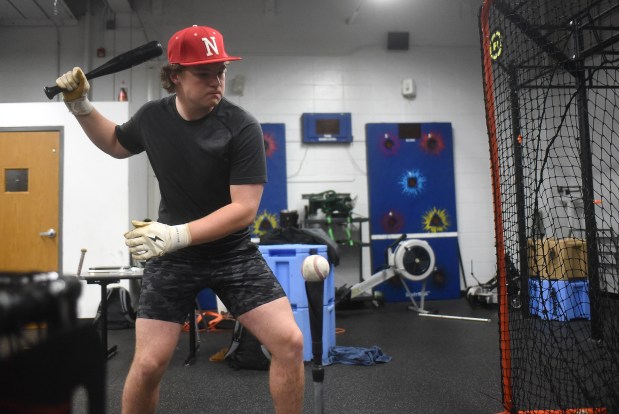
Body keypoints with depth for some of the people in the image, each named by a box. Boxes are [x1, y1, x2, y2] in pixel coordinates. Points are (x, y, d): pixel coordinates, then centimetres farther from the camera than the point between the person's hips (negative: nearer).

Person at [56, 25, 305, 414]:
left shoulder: (242, 127, -17)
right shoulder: (152, 117, -4)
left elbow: (244, 208, -22)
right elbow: (116, 144, 20)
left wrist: (178, 234, -31)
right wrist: (81, 106, 6)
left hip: (235, 252, -2)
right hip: (172, 256, 2)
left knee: (290, 342, -10)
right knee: (148, 364, -1)